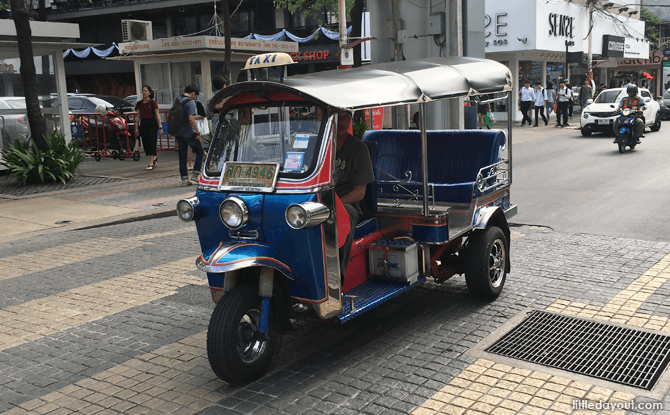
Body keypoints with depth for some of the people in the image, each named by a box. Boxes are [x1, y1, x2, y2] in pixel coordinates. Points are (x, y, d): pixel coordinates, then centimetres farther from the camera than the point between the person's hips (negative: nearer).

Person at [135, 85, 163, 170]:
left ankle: (151, 164, -8)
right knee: (145, 143, 7)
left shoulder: (153, 103, -4)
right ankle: (154, 158, 31)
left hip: (152, 124, -5)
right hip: (143, 124, 5)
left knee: (151, 143, -8)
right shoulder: (139, 103, 9)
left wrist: (160, 127, -8)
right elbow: (138, 116, 12)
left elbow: (157, 115, -4)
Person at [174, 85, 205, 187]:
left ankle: (184, 179, 9)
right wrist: (198, 132, -16)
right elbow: (191, 119, -23)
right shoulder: (190, 102, -15)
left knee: (182, 156, 10)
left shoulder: (177, 100, 9)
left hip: (178, 132, 7)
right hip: (189, 133, -7)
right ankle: (195, 174, 4)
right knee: (200, 152, 10)